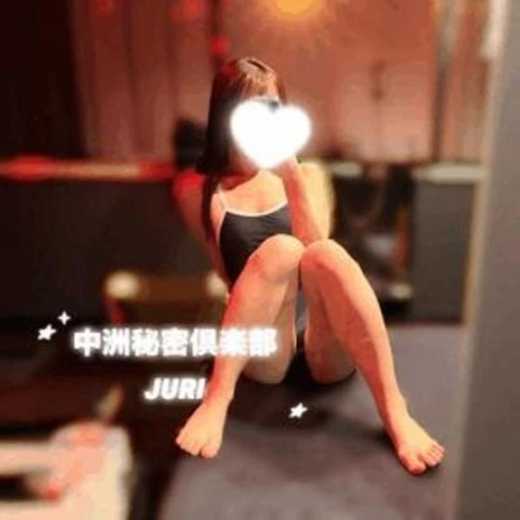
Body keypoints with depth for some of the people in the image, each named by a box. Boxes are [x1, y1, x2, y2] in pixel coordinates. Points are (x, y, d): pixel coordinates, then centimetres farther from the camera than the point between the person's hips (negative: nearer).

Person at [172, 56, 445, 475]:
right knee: (280, 248, -30)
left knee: (327, 252, -30)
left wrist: (292, 176, -11)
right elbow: (224, 275, 1)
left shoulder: (307, 174, 13)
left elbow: (317, 253, -4)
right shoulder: (198, 189, 5)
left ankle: (395, 411, -29)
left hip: (327, 347, 2)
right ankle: (217, 397, -28)